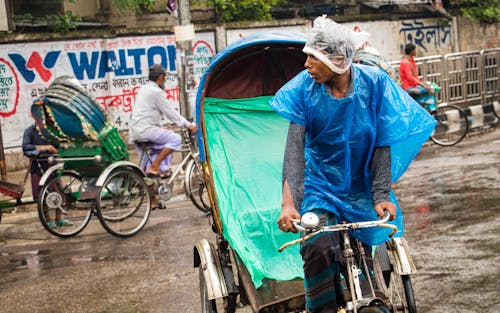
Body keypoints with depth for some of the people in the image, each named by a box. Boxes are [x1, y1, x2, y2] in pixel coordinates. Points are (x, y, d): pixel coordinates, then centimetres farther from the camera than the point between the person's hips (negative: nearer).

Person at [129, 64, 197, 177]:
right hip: (145, 129, -10)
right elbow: (170, 112, -10)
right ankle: (154, 166, -14)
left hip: (135, 131, 10)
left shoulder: (144, 88, 20)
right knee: (176, 139, -13)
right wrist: (188, 124, -3)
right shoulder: (156, 92, -11)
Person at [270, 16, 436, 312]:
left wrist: (382, 195, -19)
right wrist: (289, 203, -28)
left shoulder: (374, 83, -13)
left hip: (361, 189, 1)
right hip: (319, 186, -1)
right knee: (319, 249, -27)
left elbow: (382, 143, -10)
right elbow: (295, 146, -18)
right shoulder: (305, 86, -12)